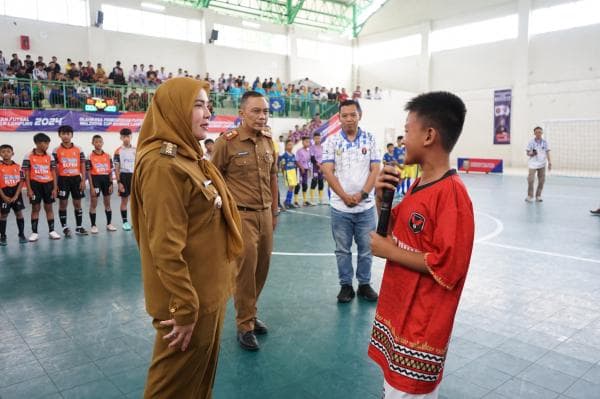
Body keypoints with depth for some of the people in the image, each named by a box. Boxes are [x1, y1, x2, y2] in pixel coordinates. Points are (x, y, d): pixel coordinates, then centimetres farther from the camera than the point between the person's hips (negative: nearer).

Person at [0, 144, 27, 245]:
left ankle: (21, 235, 14)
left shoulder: (17, 167, 2)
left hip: (16, 193, 2)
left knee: (19, 213, 4)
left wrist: (16, 195, -9)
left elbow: (21, 182, 0)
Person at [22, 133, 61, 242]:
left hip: (48, 184, 2)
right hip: (35, 184, -2)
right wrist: (29, 189, -8)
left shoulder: (49, 157, 4)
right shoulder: (29, 156, -4)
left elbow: (53, 173, 7)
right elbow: (26, 174, -3)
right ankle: (34, 232, 11)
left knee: (48, 207, 8)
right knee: (35, 208, 3)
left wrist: (55, 188, 0)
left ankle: (51, 231, 15)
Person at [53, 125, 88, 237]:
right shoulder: (56, 151, -1)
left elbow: (82, 166, 5)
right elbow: (54, 168, 0)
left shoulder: (78, 150, 4)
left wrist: (83, 181, -3)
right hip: (63, 179, -1)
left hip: (76, 178, 2)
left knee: (77, 203, 7)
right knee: (63, 204, 3)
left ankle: (79, 227, 15)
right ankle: (65, 228, 12)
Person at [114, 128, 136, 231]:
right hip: (124, 176, -2)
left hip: (134, 176, 3)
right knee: (124, 200, 4)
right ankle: (125, 222, 12)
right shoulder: (118, 151, -1)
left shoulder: (136, 150, 7)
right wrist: (119, 182, -9)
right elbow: (116, 168, -3)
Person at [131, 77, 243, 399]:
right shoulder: (163, 164, -22)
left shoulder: (188, 157, 9)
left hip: (207, 291, 9)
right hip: (190, 298, -9)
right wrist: (185, 308, -21)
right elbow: (166, 248, -25)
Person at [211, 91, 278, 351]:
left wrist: (274, 211, 18)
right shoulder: (227, 142, -10)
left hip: (265, 214, 6)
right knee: (245, 268, -3)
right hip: (241, 215, -6)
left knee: (262, 267, 13)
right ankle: (244, 324, 14)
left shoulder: (268, 141, 8)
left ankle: (250, 313, 32)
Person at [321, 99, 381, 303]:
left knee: (366, 248, 9)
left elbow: (375, 170, -1)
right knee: (342, 249, 9)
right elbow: (328, 172, -6)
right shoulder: (332, 141, 0)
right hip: (340, 207, 0)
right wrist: (345, 197, -12)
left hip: (366, 206, 1)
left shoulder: (370, 139, 3)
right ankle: (346, 285, 22)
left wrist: (361, 194, -11)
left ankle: (364, 284, 25)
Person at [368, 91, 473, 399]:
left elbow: (447, 266, -25)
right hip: (397, 312, 9)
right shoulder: (418, 184, 6)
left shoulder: (452, 193, -22)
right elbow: (395, 232, 14)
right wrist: (382, 197, -3)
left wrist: (389, 251, -19)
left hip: (421, 325, -9)